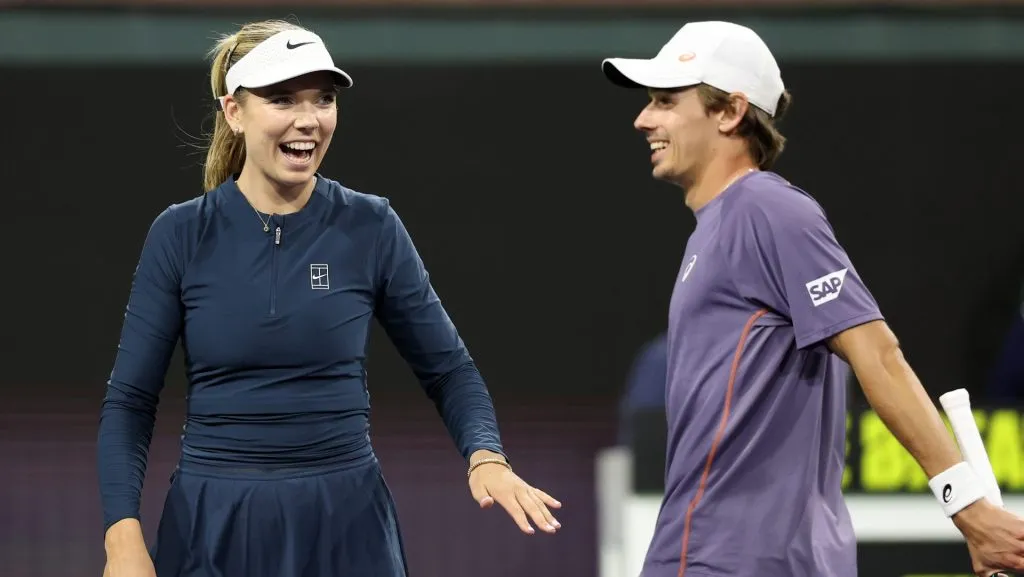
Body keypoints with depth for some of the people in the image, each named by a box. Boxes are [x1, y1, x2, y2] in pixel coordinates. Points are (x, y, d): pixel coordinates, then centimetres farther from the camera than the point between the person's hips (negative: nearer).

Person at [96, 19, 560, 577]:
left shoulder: (370, 228, -1)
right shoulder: (182, 234, -3)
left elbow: (447, 369, 5)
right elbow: (130, 400, -2)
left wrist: (485, 457, -14)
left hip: (346, 521, 1)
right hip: (215, 526, 0)